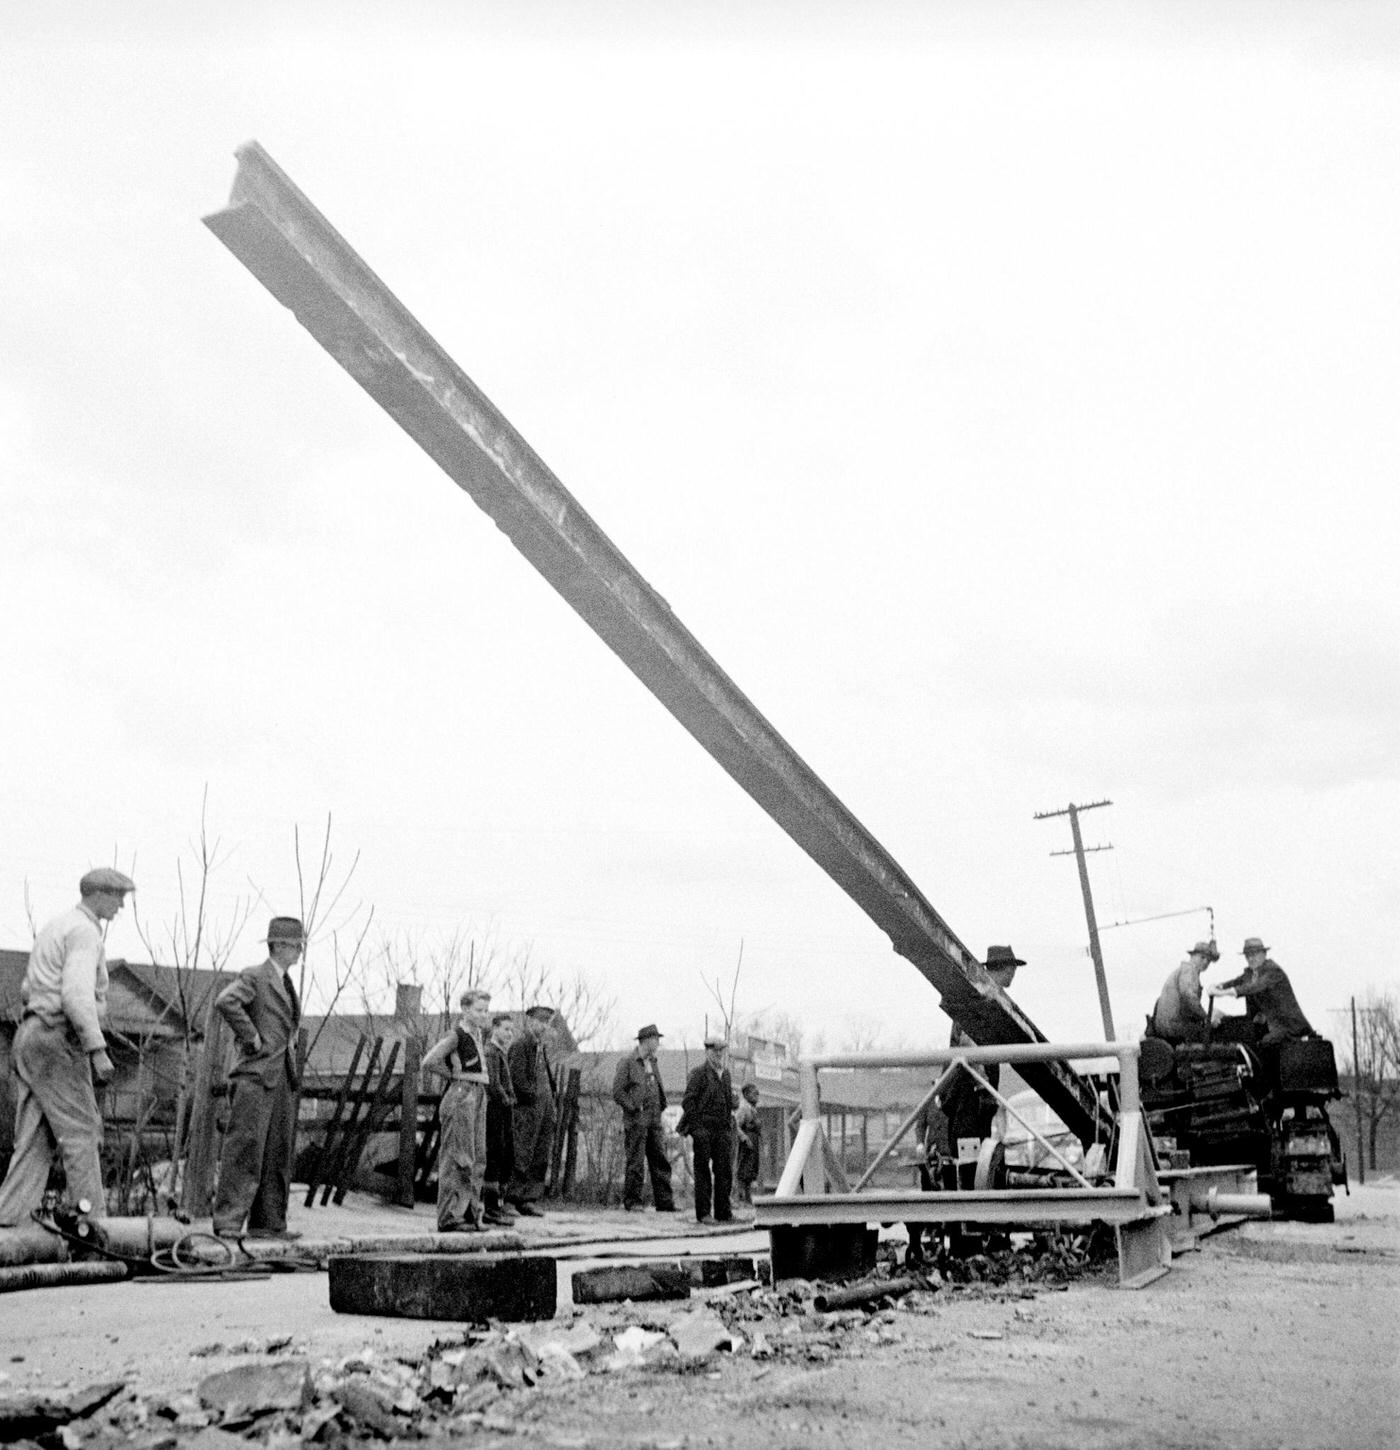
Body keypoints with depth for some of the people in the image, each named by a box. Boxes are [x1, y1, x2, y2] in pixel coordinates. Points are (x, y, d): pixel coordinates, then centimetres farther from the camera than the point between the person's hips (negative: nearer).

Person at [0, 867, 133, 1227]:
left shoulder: (53, 928, 21)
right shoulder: (84, 931, -11)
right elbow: (77, 994, -24)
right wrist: (98, 1050, -24)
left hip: (29, 1036, 10)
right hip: (58, 1039, -9)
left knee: (36, 1138, 6)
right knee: (82, 1131, -6)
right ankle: (91, 1218, -6)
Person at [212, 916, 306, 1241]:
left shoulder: (287, 984, 20)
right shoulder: (253, 976, -6)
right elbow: (225, 1002, -25)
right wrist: (252, 1038, -20)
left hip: (284, 1079, 8)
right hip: (257, 1074, -8)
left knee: (278, 1153, 7)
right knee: (245, 1147, -10)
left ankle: (269, 1223, 11)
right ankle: (228, 1220, -7)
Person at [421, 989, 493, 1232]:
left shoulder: (479, 1033, 13)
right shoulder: (456, 1036, -12)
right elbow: (428, 1063, -23)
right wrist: (455, 1074, -11)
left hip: (478, 1097, 9)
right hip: (461, 1096, -9)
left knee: (476, 1159, 11)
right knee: (457, 1159, -6)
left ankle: (471, 1214, 17)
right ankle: (450, 1217, -3)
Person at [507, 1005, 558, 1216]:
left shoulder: (543, 1049, 18)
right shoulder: (520, 1047, -8)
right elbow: (518, 1079, -15)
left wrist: (551, 1104, 12)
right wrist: (533, 1097, -13)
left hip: (545, 1110, 8)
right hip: (527, 1110, -8)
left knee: (542, 1158, 7)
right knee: (523, 1155, -6)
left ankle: (531, 1198, 12)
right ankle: (515, 1198, 1)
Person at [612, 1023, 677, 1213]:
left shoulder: (652, 1062, 16)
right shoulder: (627, 1062, -7)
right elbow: (617, 1092, -10)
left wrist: (660, 1108, 12)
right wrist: (635, 1108, -13)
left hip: (654, 1121, 7)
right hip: (636, 1121, -7)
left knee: (660, 1161, 3)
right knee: (636, 1163, -2)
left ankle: (665, 1202, 5)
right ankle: (632, 1202, 6)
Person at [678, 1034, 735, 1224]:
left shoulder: (725, 1074, 17)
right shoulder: (699, 1073, -5)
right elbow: (688, 1101, -9)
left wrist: (730, 1125, 13)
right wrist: (696, 1127, -14)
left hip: (723, 1130, 6)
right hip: (703, 1129, -6)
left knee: (725, 1171, 5)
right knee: (703, 1171, -1)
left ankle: (724, 1212, 13)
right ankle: (703, 1214, 3)